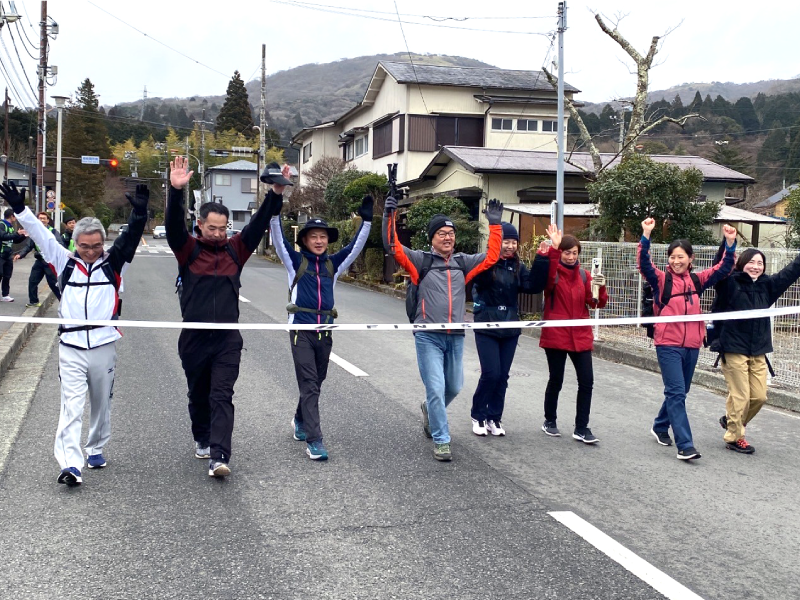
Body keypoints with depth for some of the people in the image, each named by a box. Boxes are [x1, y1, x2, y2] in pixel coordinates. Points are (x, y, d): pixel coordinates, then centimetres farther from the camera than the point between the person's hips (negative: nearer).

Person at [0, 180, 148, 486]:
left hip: (104, 347, 1)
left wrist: (140, 213, -21)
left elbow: (131, 237, -7)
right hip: (71, 349, -1)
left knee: (102, 404, 14)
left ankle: (96, 449, 34)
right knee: (71, 407, -7)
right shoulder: (66, 262, 5)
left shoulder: (112, 263, 4)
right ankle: (70, 465, -12)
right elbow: (42, 235, 3)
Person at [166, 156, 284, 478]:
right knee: (198, 396, 15)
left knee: (221, 397, -8)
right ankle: (202, 439, 38)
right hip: (194, 338, 0)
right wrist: (176, 190, -34)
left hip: (227, 338, 0)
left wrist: (276, 194, -17)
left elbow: (259, 224, -3)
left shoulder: (235, 250, 4)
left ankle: (219, 457, -14)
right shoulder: (188, 250, -1)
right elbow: (174, 225, -17)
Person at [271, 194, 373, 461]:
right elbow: (278, 238, -9)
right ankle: (314, 440, -9)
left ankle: (300, 421, 39)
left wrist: (366, 220, -2)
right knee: (309, 384, -8)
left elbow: (356, 245, 7)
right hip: (301, 329, -4)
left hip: (324, 331, 4)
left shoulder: (333, 264, 10)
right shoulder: (295, 261, 1)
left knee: (316, 382, 16)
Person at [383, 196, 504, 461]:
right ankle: (441, 441, 4)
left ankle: (430, 410, 46)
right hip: (428, 337, -4)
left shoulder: (463, 262, 11)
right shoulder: (421, 260, -1)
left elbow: (491, 256, 15)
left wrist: (495, 225, 13)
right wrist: (389, 216, -20)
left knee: (454, 387, 16)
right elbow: (393, 247, -11)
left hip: (455, 337, 5)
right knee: (436, 388, -7)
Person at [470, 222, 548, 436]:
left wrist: (541, 261, -15)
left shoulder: (518, 266, 6)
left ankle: (494, 417, 20)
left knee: (502, 375, 7)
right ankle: (478, 416, 13)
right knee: (491, 374, -7)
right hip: (486, 328, -5)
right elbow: (479, 279, -30)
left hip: (510, 329, 5)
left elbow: (534, 286, -5)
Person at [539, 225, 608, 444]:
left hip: (581, 336, 4)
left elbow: (596, 303, 3)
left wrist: (600, 288, -16)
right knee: (556, 380, 7)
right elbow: (546, 275, -29)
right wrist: (553, 248, -38)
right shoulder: (552, 272, -3)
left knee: (586, 382, -1)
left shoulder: (584, 275, 9)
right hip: (555, 335, -4)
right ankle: (550, 421, 27)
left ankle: (581, 428, 10)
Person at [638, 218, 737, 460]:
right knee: (677, 392, -10)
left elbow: (723, 269, 6)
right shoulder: (661, 280, -3)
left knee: (679, 392, 17)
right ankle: (685, 445, -11)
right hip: (668, 344, -5)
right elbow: (644, 263, -18)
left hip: (692, 345, 5)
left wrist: (730, 244, -7)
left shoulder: (697, 280, 9)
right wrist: (646, 236, -29)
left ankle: (660, 427, 38)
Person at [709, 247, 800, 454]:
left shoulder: (767, 285, 10)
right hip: (734, 350, -6)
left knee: (759, 396, 6)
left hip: (759, 351, 6)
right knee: (739, 396, -2)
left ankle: (731, 420, 31)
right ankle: (734, 437, 13)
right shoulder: (730, 283, -6)